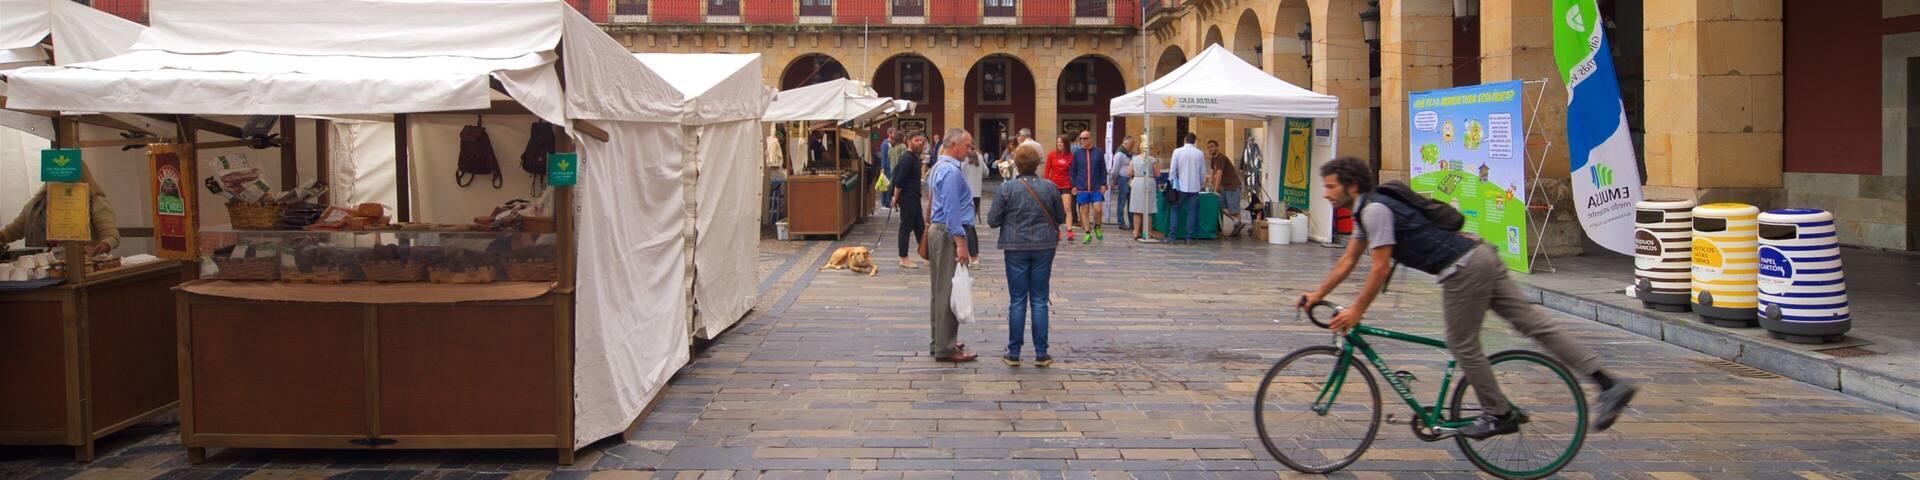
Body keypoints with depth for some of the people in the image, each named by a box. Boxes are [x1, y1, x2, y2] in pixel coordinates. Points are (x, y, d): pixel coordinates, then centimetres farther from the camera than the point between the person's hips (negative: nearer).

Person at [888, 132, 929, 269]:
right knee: (906, 228, -3)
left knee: (920, 227, 12)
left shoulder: (913, 157, 16)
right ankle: (904, 259, 3)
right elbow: (899, 181, -20)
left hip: (914, 199, 10)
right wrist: (895, 198, -15)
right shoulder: (908, 158, -16)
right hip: (907, 199, -10)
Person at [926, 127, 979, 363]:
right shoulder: (951, 171, -17)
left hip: (937, 230, 11)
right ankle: (945, 348, -5)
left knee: (941, 290, 15)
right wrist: (960, 244, -23)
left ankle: (939, 342, 22)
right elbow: (952, 209, -21)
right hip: (949, 233, -11)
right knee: (949, 292, -7)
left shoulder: (938, 167, 16)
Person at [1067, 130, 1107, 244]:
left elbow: (1103, 169, 8)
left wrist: (1103, 184, 1)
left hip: (1096, 188, -1)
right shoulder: (1077, 153, 5)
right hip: (1082, 188, 1)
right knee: (1084, 211, 2)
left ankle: (1097, 228, 17)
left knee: (1097, 209, -10)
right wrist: (1074, 185, 1)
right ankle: (1088, 234, 10)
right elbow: (1072, 170, 8)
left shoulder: (1098, 152, 4)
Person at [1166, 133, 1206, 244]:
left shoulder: (1177, 151, -5)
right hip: (1194, 187, 1)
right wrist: (1201, 182, 23)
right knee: (1192, 212, 8)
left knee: (1175, 210, 8)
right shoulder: (1200, 153, 0)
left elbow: (1173, 169, -4)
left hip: (1180, 186, -1)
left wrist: (1171, 182, 9)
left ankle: (1172, 236, 1)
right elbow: (1203, 172, 6)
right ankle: (1189, 237, 7)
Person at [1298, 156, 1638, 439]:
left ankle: (1498, 415, 16)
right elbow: (1348, 260, 26)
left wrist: (1356, 311, -7)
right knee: (1534, 323, 6)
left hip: (1463, 270, -10)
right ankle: (1610, 385, 5)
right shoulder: (1368, 209, 20)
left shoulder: (1375, 209, -11)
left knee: (1463, 345, 4)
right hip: (1480, 256, 10)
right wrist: (1318, 295, 27)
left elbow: (1380, 268, -14)